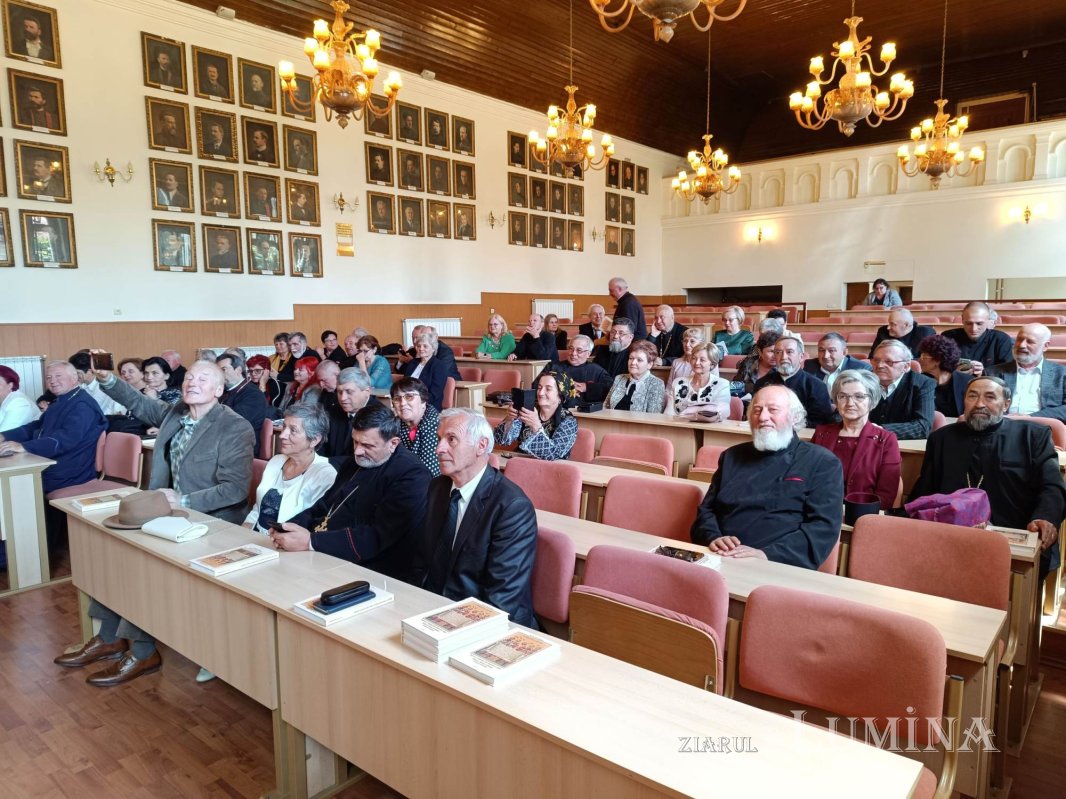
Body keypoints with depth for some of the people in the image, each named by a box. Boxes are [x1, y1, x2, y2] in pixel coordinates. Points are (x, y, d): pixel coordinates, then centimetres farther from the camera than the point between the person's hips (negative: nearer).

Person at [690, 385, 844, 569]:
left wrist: (766, 554, -17)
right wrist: (713, 537, -3)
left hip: (780, 568, -3)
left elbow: (824, 526, -5)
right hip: (720, 561, 3)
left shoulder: (822, 463, 6)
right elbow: (706, 509, 20)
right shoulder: (733, 456, 19)